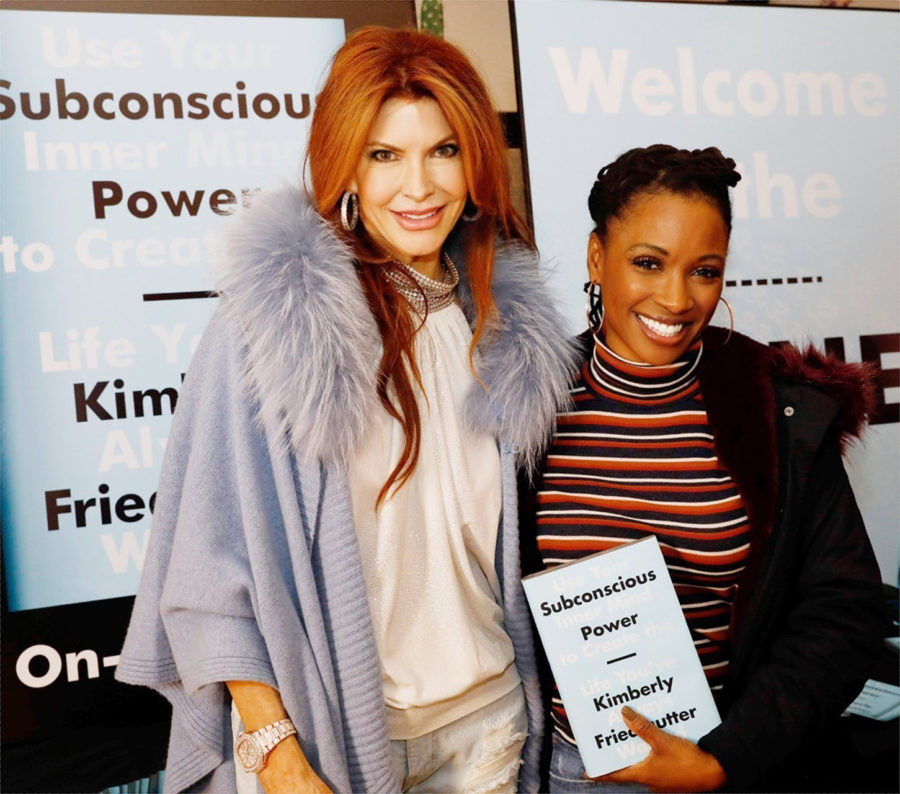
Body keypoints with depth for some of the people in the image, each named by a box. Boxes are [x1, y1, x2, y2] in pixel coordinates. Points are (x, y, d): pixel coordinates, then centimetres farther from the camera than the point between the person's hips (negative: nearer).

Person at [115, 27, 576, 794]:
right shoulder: (273, 317, -17)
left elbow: (498, 528, 8)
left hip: (487, 711, 5)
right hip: (326, 725, -4)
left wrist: (525, 688, 6)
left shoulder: (497, 314, 0)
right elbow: (216, 563, -14)